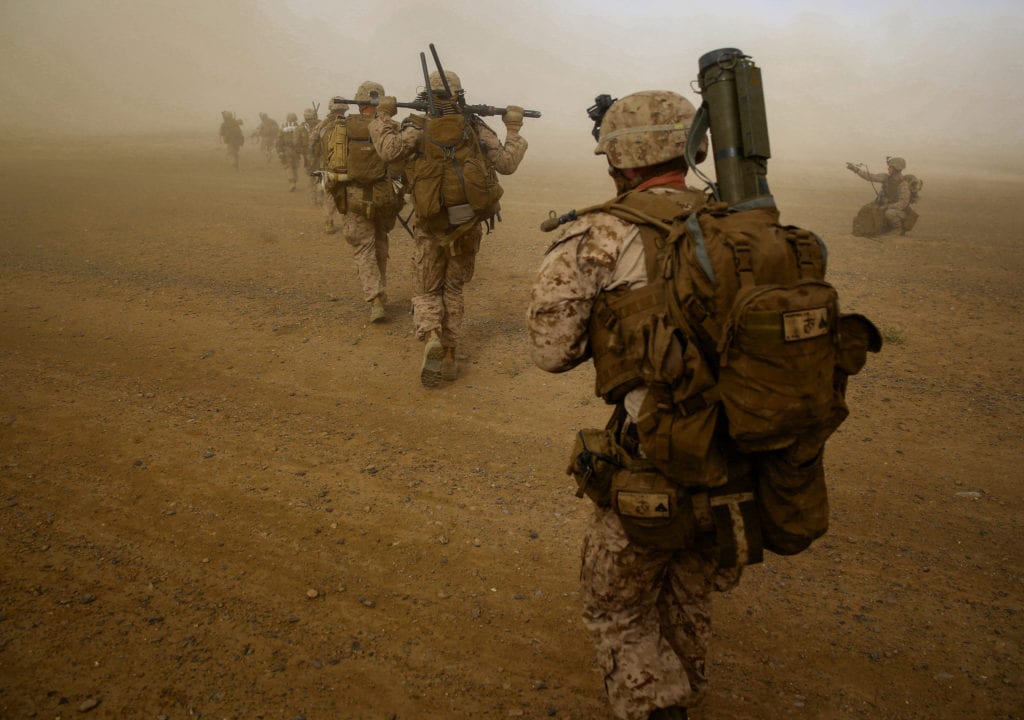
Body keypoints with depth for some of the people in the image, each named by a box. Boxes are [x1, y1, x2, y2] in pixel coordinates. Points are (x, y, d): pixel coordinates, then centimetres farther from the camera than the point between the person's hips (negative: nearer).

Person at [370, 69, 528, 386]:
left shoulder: (416, 128, -4)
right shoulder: (477, 128, -1)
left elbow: (389, 149, -20)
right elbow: (507, 163, -2)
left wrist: (383, 116, -4)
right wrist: (514, 128, 11)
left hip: (431, 226, -2)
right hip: (468, 226, 2)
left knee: (426, 291, 11)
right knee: (453, 289, 18)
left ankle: (431, 339, -17)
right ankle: (449, 357, 19)